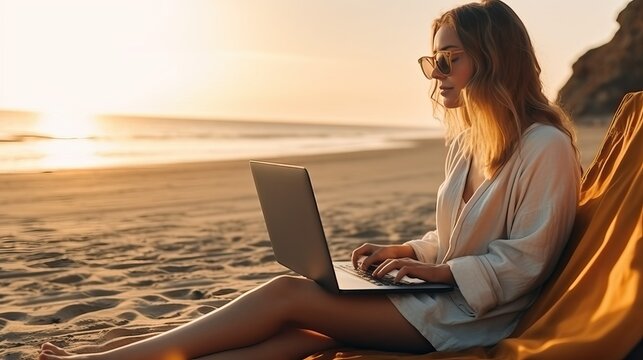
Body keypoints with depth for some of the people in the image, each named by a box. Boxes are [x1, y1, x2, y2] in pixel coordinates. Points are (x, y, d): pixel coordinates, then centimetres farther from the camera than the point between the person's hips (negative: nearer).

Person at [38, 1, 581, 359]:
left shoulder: (546, 147, -11)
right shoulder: (466, 142, 15)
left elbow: (524, 260, -13)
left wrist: (440, 271, -18)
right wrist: (405, 252, 5)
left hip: (474, 317, -7)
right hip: (439, 296, 8)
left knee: (289, 293, -20)